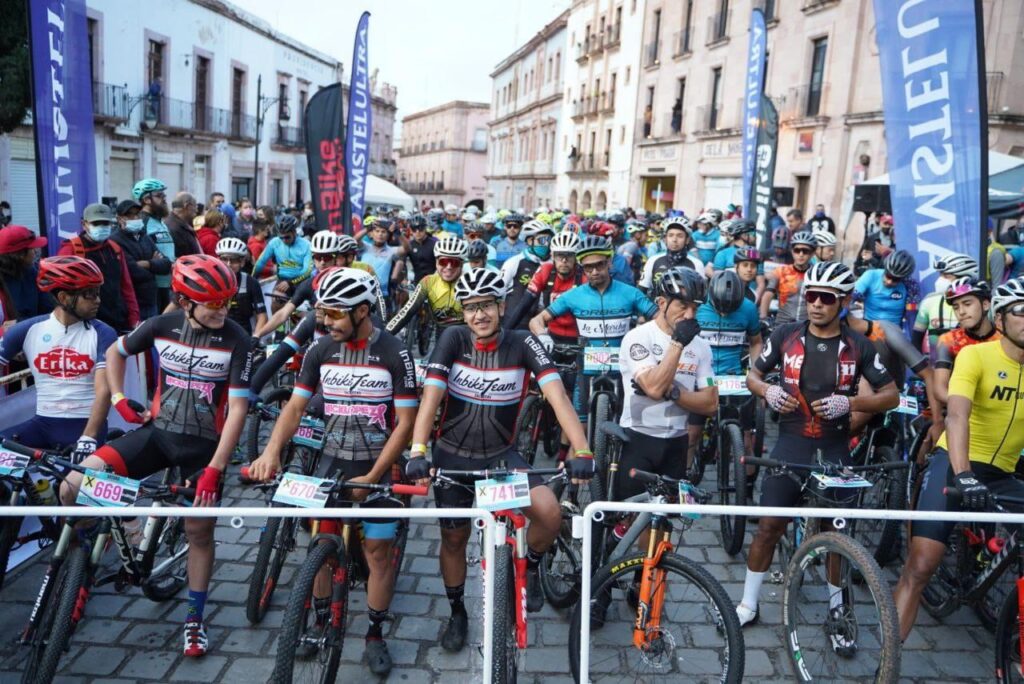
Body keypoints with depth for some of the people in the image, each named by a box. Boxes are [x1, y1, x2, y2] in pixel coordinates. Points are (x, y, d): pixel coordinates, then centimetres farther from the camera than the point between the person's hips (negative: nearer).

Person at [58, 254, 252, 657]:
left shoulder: (236, 340, -15)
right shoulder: (163, 326, -6)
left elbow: (237, 408, -17)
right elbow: (115, 351, 15)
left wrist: (215, 468, -21)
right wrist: (119, 400, 5)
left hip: (204, 443, -2)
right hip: (157, 431, 3)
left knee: (199, 531, 7)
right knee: (73, 487, -14)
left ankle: (194, 620, 26)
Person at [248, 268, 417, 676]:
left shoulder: (395, 354, -14)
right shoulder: (320, 350, -3)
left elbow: (405, 423, -14)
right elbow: (295, 406, -1)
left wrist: (371, 478, -18)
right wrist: (271, 451, -19)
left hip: (379, 465, -3)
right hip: (332, 460, 3)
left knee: (378, 550, 3)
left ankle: (375, 635, 21)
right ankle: (321, 622, 31)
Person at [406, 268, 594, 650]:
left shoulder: (522, 343, -13)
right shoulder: (453, 339, -13)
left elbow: (557, 395, -23)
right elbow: (430, 396, -21)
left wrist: (581, 451, -35)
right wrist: (417, 453, -34)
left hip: (501, 455, 0)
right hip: (453, 455, 1)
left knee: (549, 513, -22)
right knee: (454, 538, 11)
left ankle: (529, 565, 10)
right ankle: (457, 612, 37)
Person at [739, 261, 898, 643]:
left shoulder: (858, 346, -3)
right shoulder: (786, 335, -2)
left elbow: (891, 396, 0)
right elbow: (752, 375, 8)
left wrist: (850, 402, -18)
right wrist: (767, 391, -15)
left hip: (834, 449, 0)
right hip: (790, 443, 0)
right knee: (770, 525, 3)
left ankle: (837, 612, 28)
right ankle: (748, 606, 16)